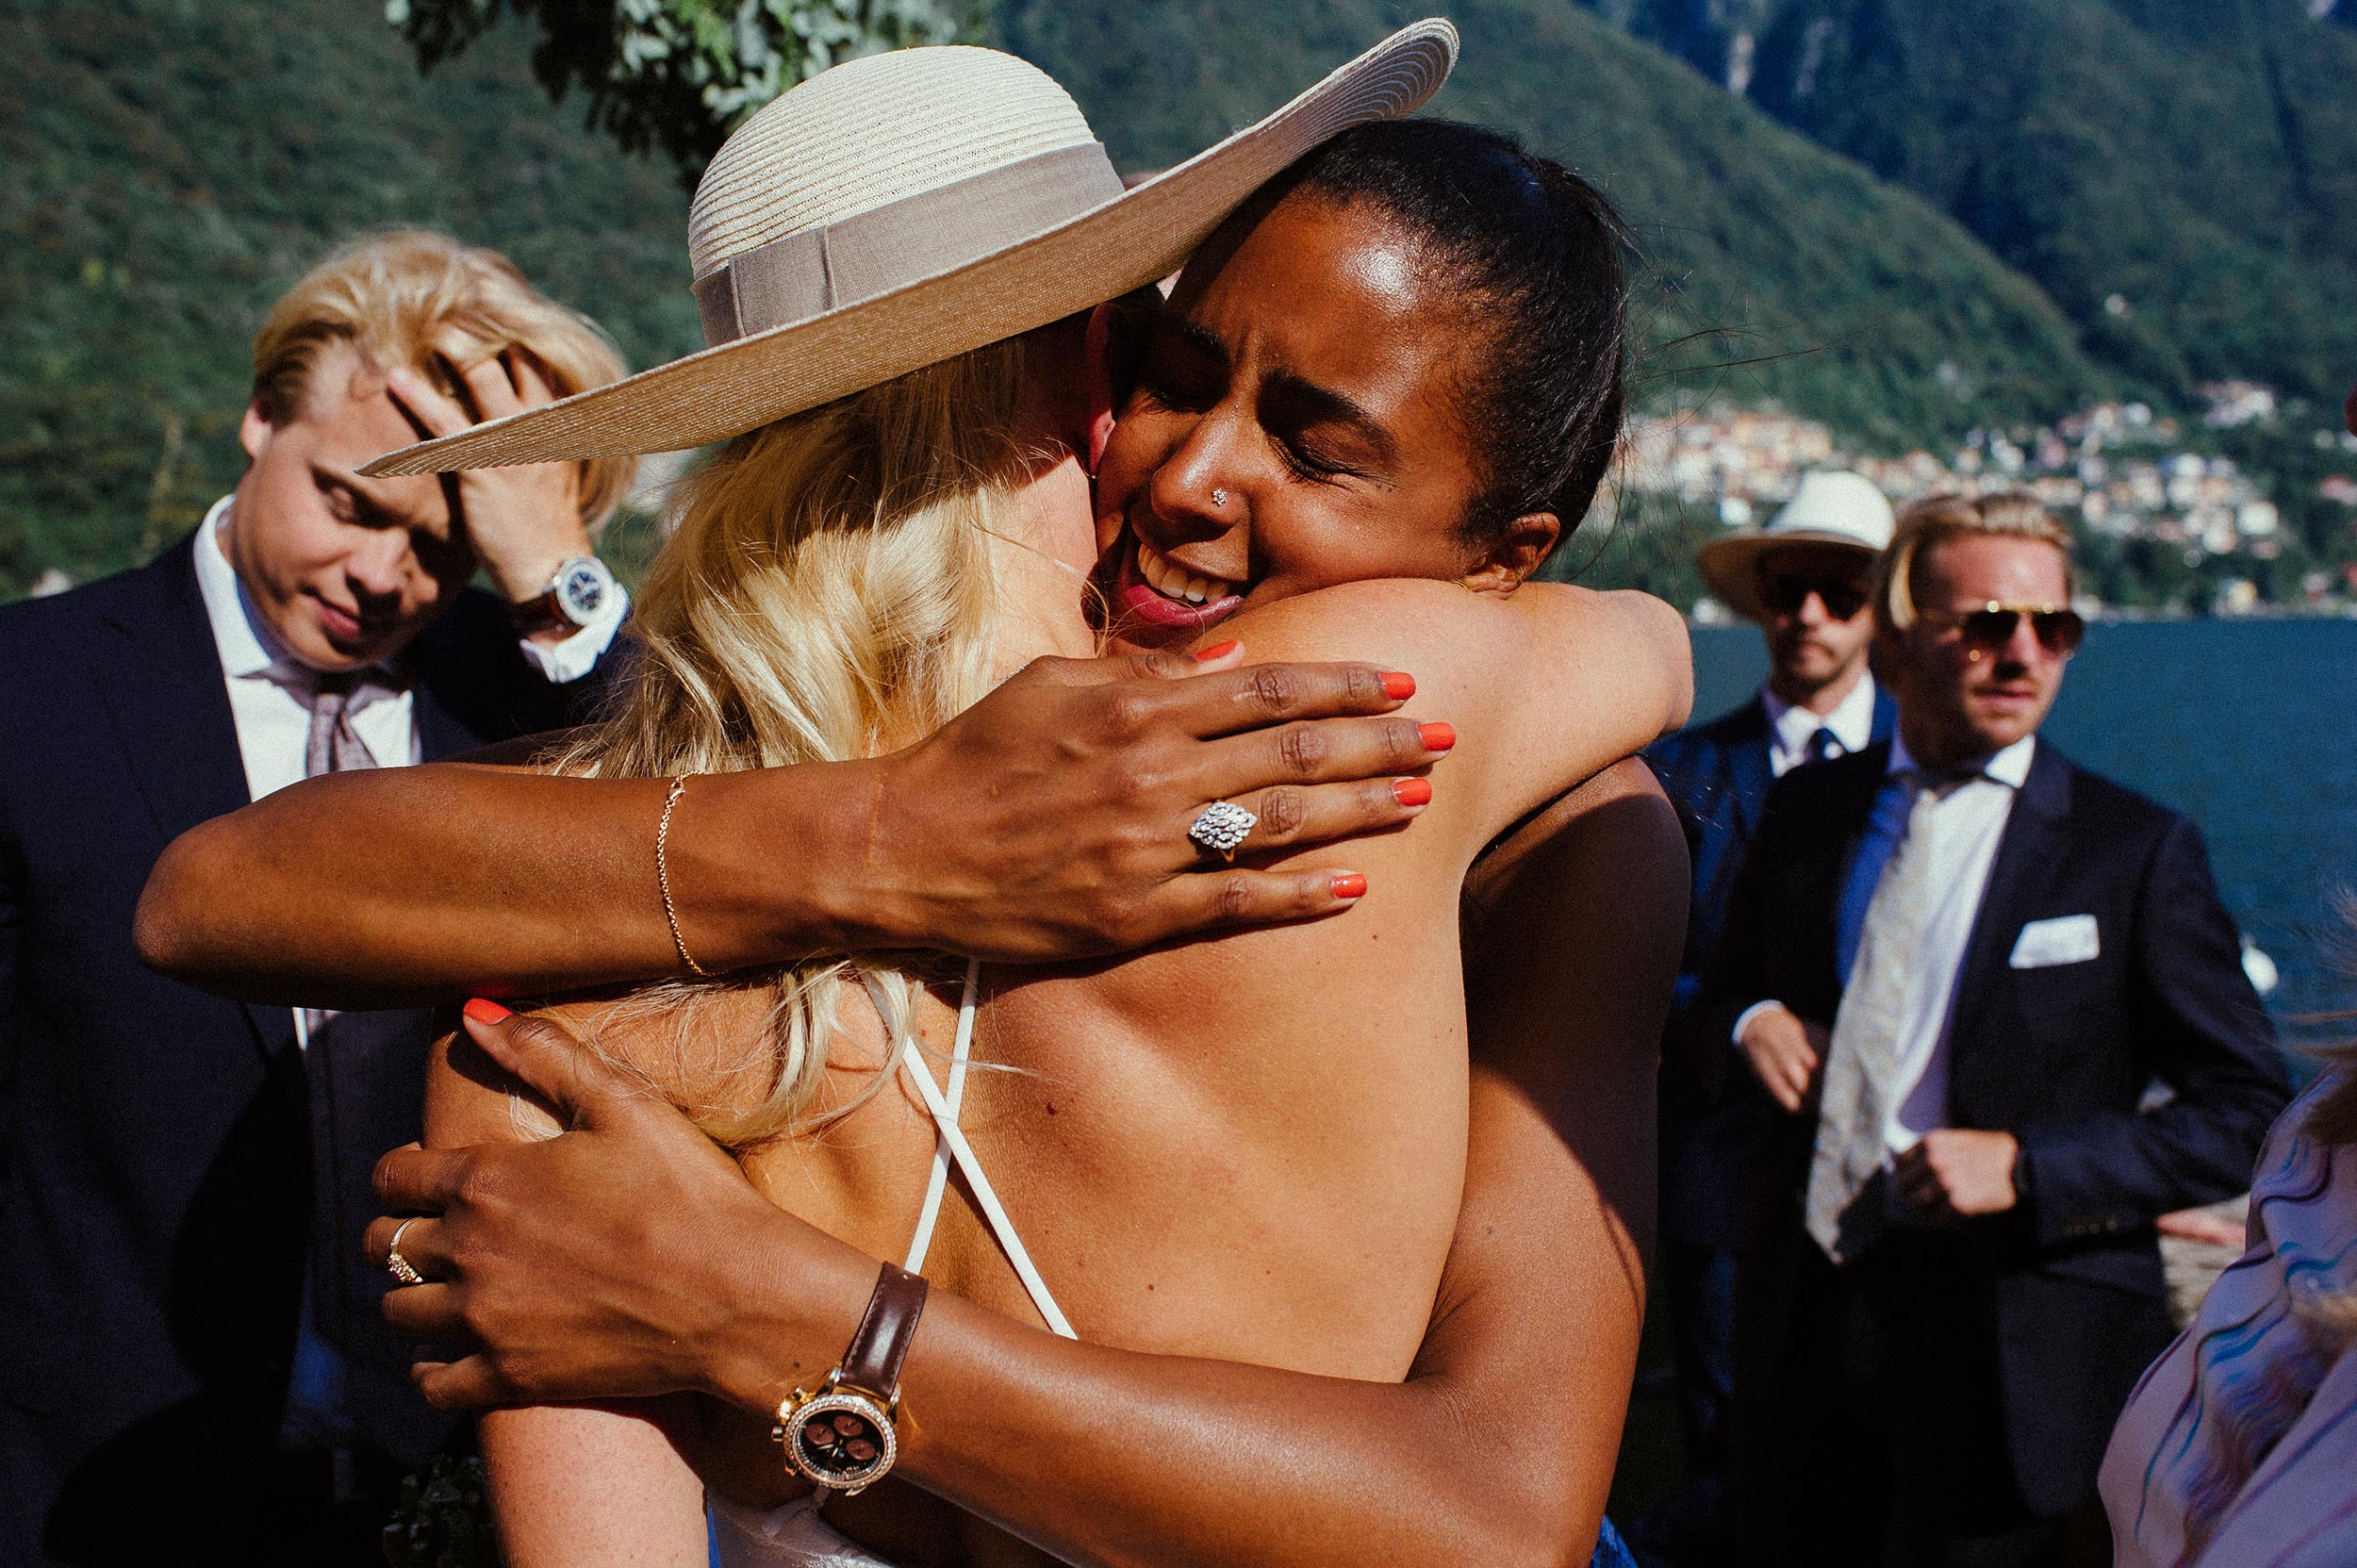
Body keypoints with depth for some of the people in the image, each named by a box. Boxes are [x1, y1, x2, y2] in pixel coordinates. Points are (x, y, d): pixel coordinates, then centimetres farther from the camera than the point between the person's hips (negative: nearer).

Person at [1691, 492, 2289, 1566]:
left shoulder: (2138, 852, -5)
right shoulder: (1806, 808, 6)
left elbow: (2246, 1112, -7)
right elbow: (1729, 985, 20)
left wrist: (2029, 1167, -18)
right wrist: (1750, 1022, -4)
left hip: (2018, 1345, -3)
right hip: (1803, 1313, 4)